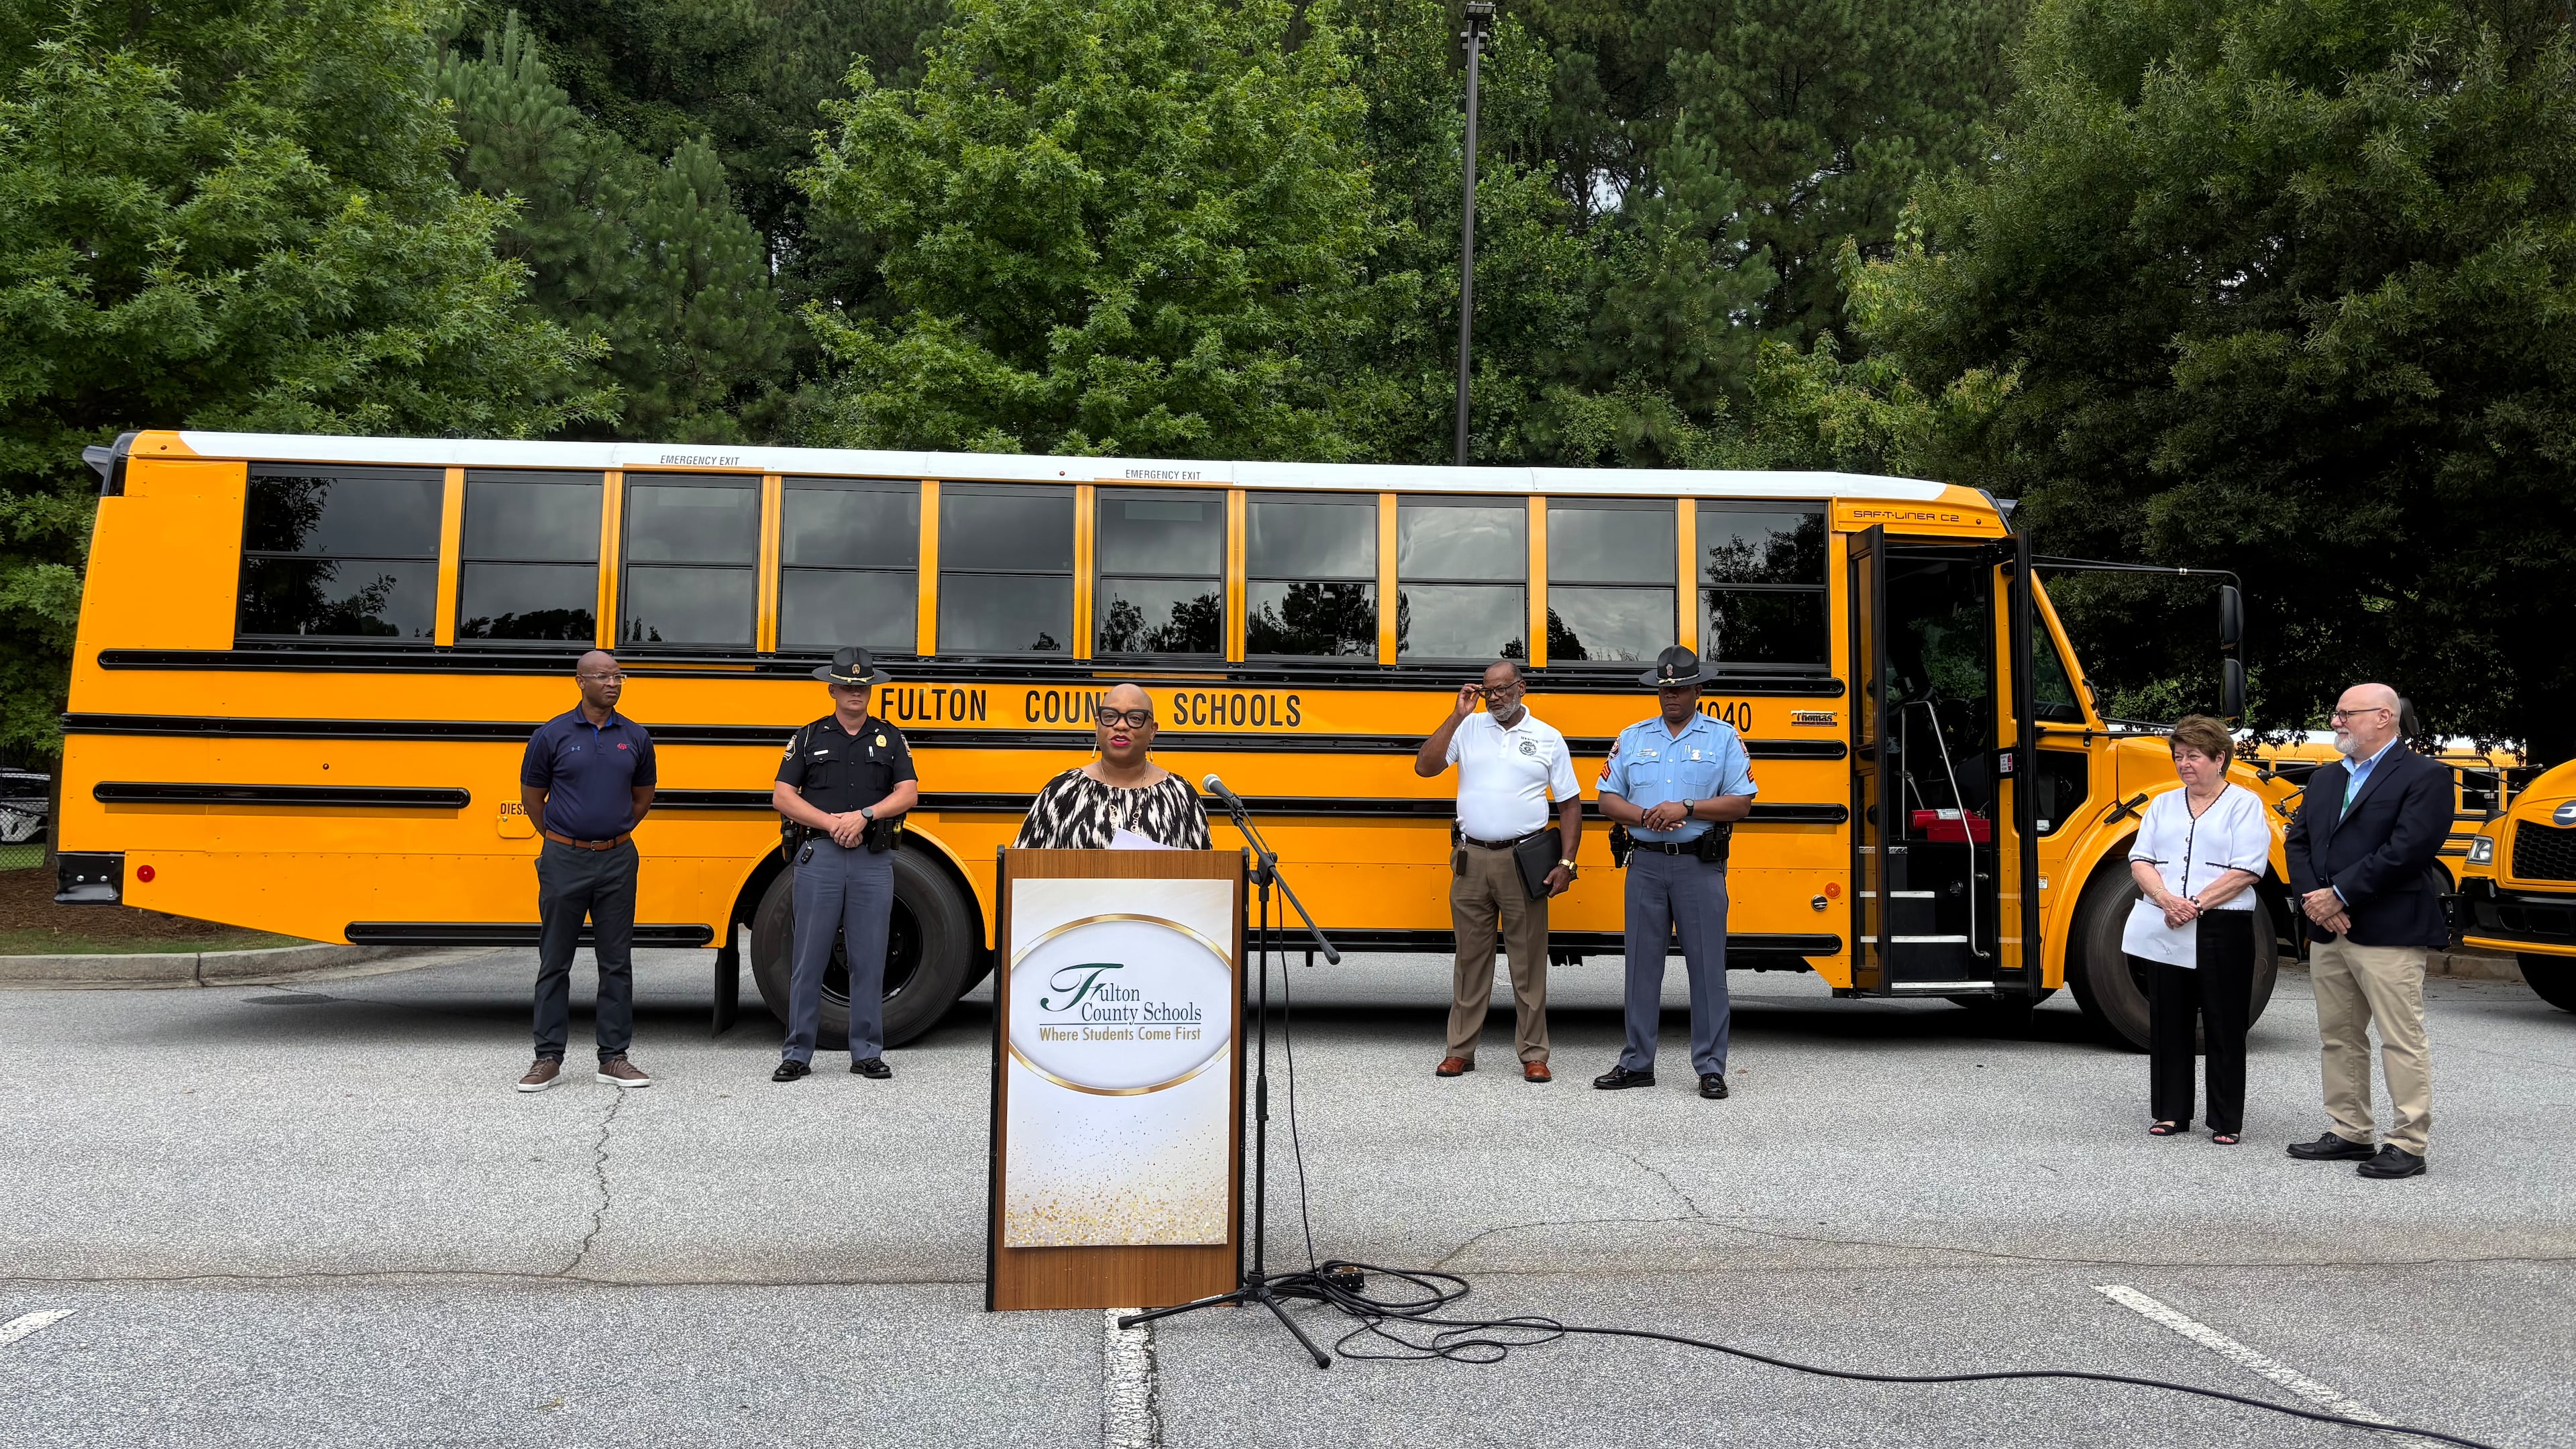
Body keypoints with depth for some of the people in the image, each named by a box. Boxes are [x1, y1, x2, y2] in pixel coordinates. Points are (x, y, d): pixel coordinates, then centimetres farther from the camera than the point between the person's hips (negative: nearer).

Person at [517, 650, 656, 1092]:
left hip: (617, 860, 2)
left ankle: (614, 1058, 13)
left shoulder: (635, 737, 4)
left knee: (617, 962, 6)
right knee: (555, 962, 5)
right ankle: (548, 1058, 13)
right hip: (564, 861, -2)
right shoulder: (552, 735, -3)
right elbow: (532, 798, 7)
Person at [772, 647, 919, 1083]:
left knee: (869, 960, 3)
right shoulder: (810, 737, 9)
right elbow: (782, 796, 2)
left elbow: (908, 794, 1)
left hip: (874, 859, 1)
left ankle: (867, 1054, 11)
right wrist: (831, 823, -10)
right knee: (809, 958, 0)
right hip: (819, 856, -1)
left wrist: (864, 814, -14)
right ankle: (797, 1054, 8)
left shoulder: (890, 738, 12)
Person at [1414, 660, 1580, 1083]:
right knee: (1470, 957, 8)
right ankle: (1461, 1051, 15)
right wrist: (1458, 715, -7)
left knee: (1528, 960, 3)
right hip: (1472, 859, 1)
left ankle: (1534, 1055, 10)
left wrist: (1566, 863, -2)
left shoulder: (1548, 738, 5)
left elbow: (1570, 804, 7)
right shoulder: (1468, 728, 7)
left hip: (1524, 861, -1)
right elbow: (1424, 766, -4)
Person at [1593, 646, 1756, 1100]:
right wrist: (1643, 816, -10)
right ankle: (1637, 1063, 15)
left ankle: (1711, 1068, 7)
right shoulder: (1632, 738, 11)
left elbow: (1741, 804, -3)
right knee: (1642, 964, 7)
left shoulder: (1724, 738, 3)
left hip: (1700, 864, -2)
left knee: (1707, 967, 0)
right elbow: (1608, 799, 9)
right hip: (1646, 863, 3)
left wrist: (1687, 808, -15)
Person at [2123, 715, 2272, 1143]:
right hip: (2164, 931, 4)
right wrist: (2166, 899, -12)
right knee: (2167, 1023, 8)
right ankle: (2171, 1113, 17)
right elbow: (2140, 860, 7)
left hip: (2221, 929, -4)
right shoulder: (2163, 805, 15)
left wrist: (2196, 904, -16)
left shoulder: (2244, 804, 1)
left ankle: (2227, 1120, 10)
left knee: (2224, 1027, 2)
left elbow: (2246, 870, -8)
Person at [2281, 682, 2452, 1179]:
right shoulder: (2325, 778, 17)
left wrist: (2340, 895, -16)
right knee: (2339, 1038, 13)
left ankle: (2409, 1144, 5)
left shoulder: (2424, 777, -7)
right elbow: (2298, 840, 11)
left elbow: (2408, 849, -17)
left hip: (2388, 933, -8)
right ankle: (2349, 1133, 23)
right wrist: (2312, 897, -6)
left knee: (2401, 1041, -2)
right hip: (2328, 932, 8)